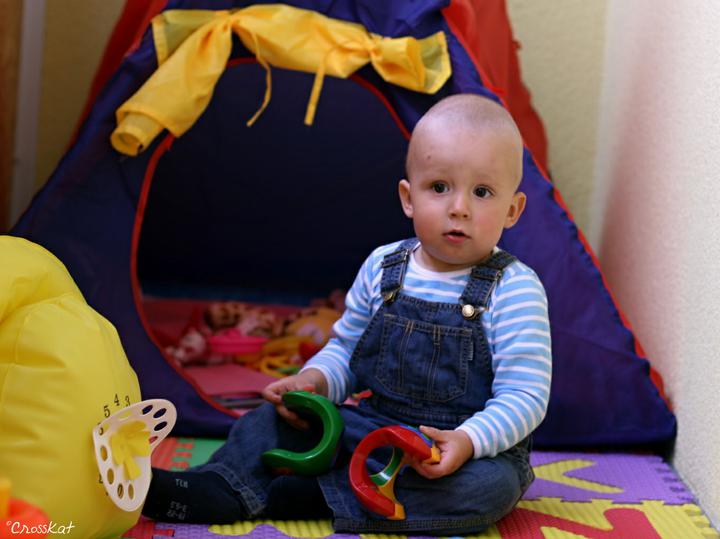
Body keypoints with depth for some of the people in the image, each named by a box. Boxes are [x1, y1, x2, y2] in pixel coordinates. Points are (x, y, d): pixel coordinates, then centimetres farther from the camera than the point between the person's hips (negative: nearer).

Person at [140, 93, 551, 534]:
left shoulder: (514, 291, -14)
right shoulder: (381, 269, 1)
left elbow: (525, 397, -17)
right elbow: (346, 350, 12)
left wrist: (467, 441, -34)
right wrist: (314, 381, -9)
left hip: (479, 447, -4)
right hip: (372, 424, 5)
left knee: (491, 485, -35)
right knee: (277, 419, -1)